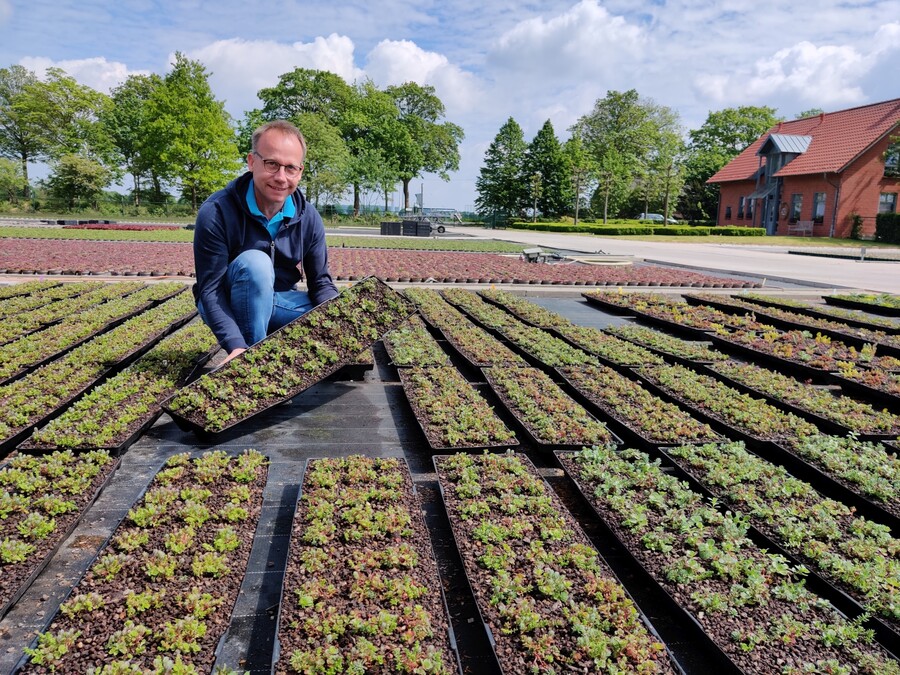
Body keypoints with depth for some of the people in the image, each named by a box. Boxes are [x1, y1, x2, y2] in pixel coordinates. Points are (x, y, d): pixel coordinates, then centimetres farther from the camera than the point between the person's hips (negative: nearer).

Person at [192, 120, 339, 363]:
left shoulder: (308, 218, -9)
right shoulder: (215, 213, -23)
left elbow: (320, 281, -5)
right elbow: (209, 289, -25)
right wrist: (235, 345, -40)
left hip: (278, 303, 4)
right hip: (225, 306, -4)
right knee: (255, 262, -34)